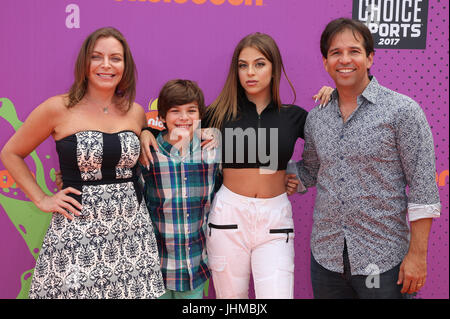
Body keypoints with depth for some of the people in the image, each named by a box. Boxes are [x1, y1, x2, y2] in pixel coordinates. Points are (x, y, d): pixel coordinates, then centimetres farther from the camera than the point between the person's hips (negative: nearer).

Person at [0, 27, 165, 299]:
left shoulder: (136, 112, 6)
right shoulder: (58, 109, -5)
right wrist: (42, 199, 0)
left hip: (131, 229, 3)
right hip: (77, 229, -3)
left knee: (132, 290, 4)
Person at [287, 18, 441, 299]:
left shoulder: (403, 111, -9)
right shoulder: (316, 118, 5)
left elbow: (423, 188, -10)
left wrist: (417, 255, -12)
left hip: (383, 260, -4)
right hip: (325, 256, 5)